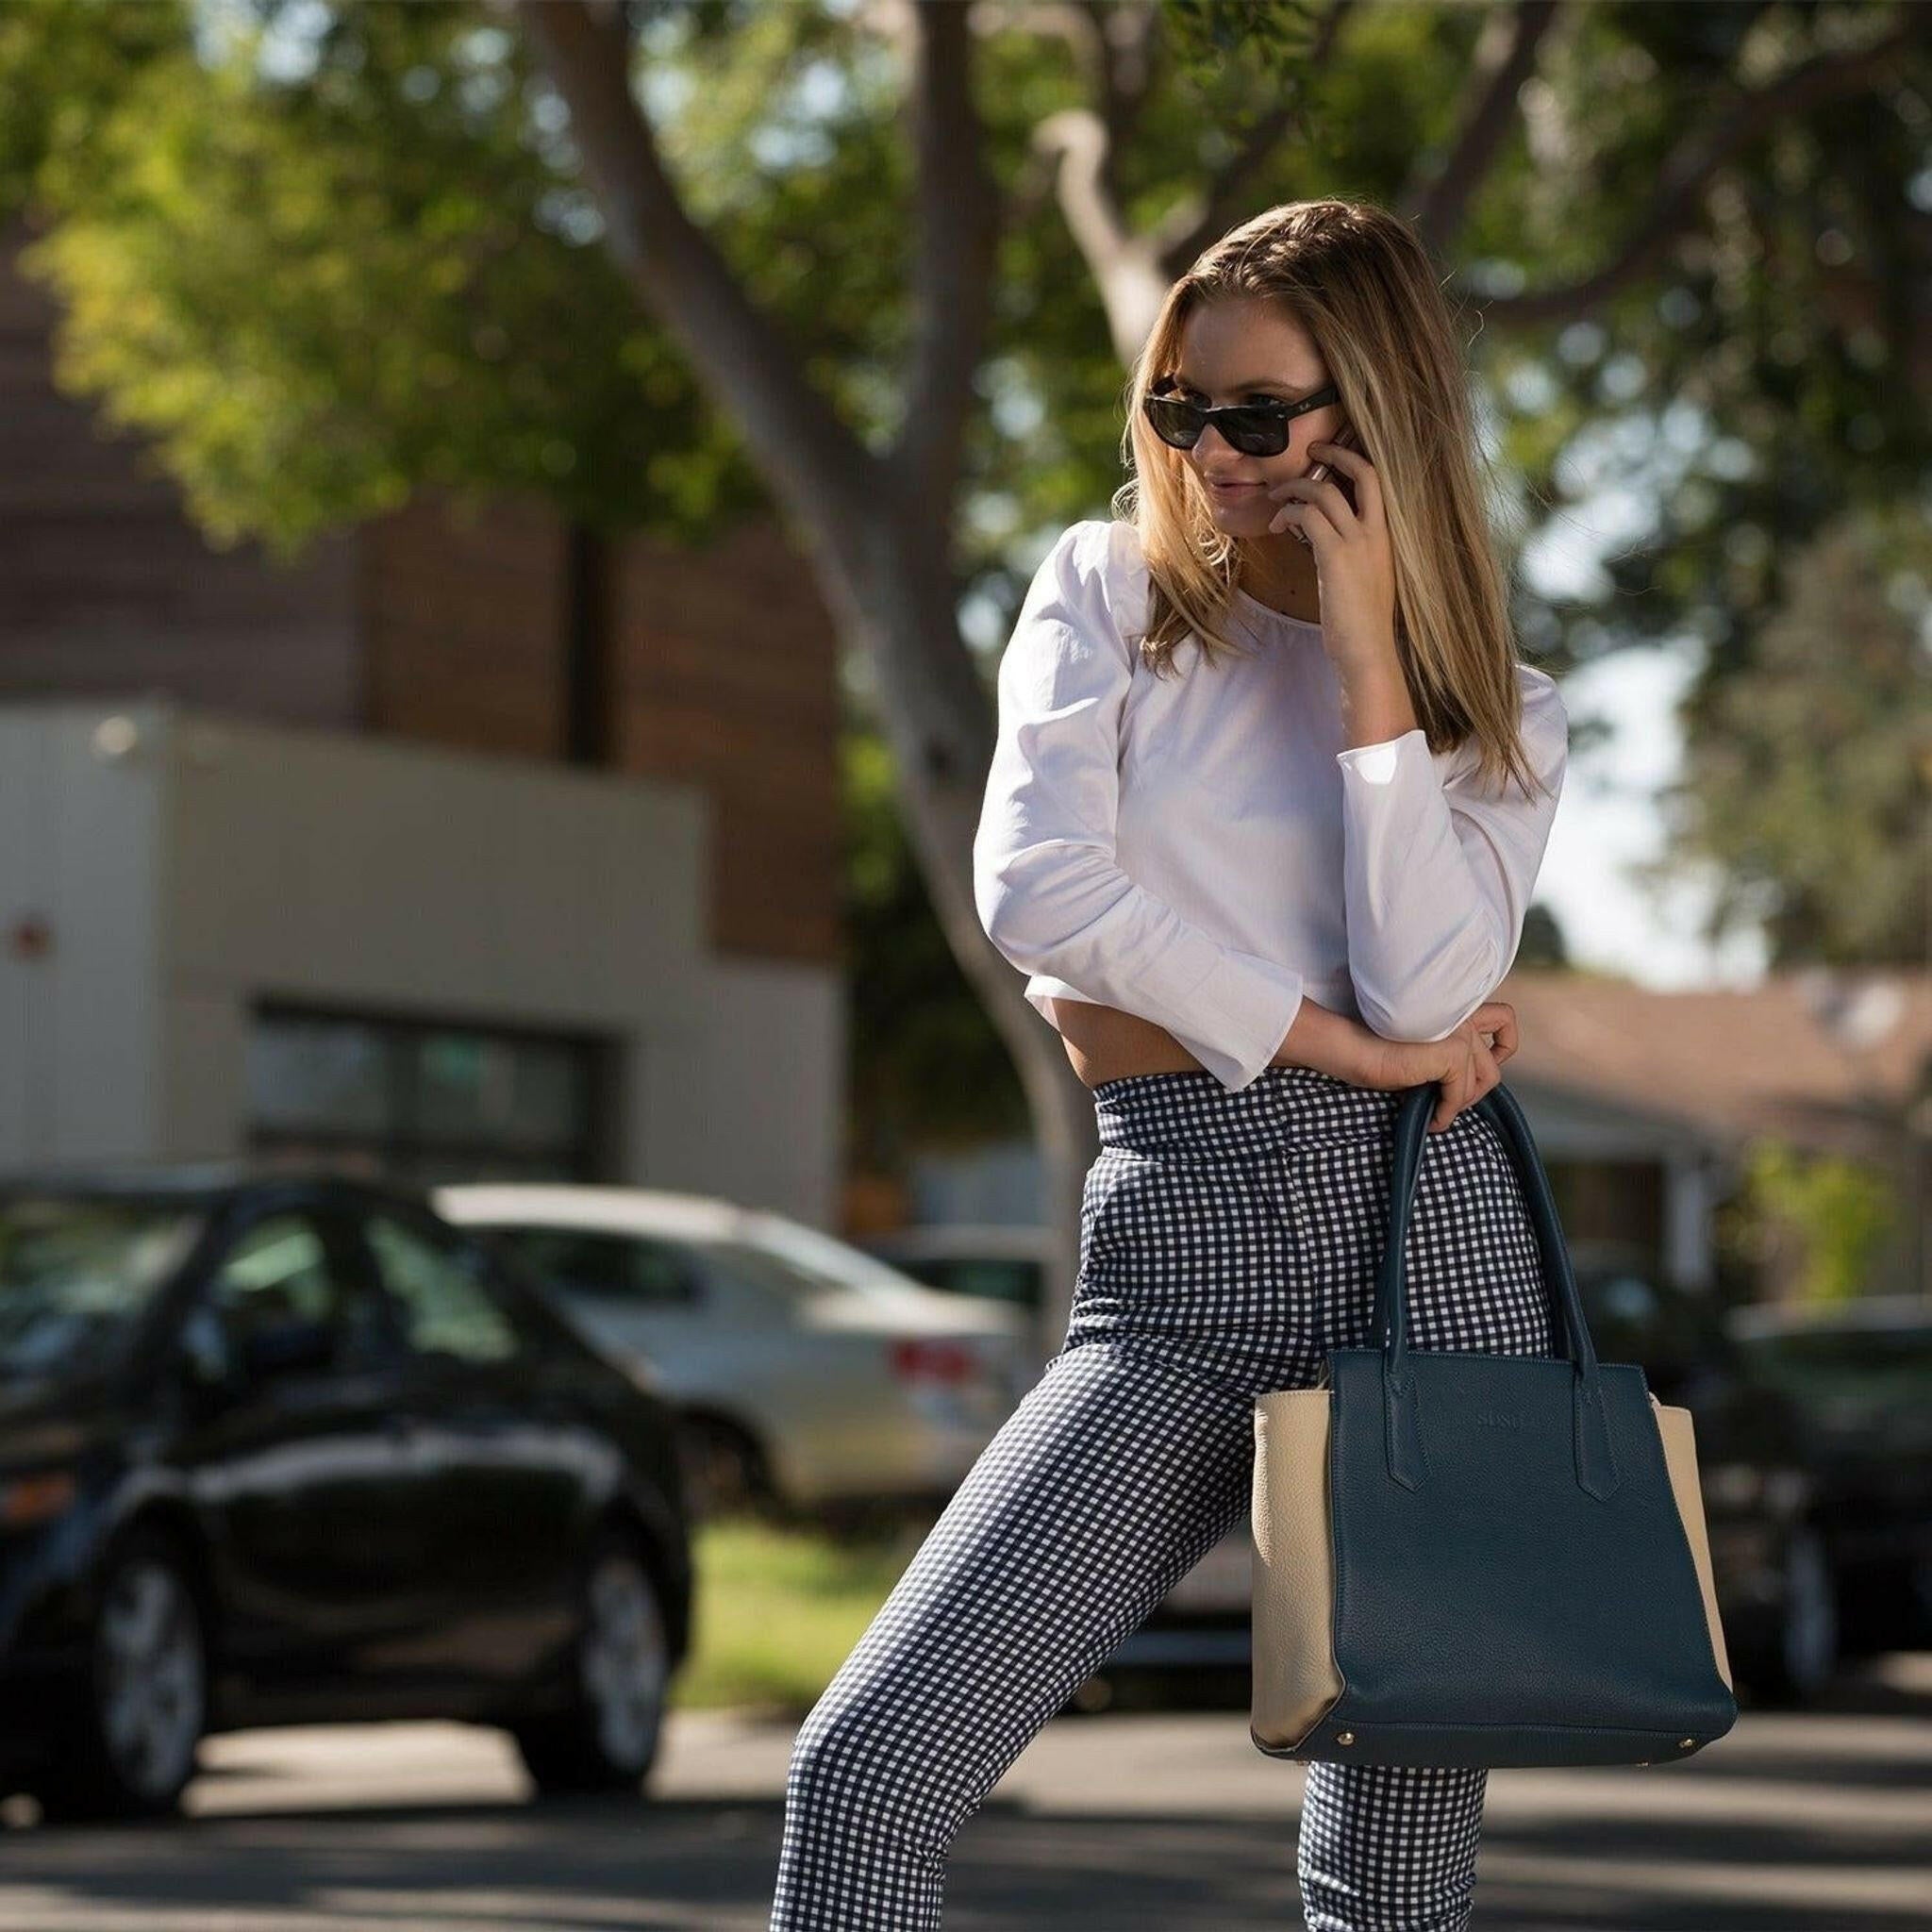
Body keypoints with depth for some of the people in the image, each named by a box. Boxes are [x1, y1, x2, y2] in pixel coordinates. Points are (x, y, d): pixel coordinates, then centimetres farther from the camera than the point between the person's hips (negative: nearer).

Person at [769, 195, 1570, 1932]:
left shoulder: (1502, 718, 11)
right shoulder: (1109, 593, 11)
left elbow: (1424, 993, -8)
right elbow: (1041, 894, -6)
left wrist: (1365, 652, -5)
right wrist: (1338, 1045, -4)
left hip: (1429, 1241, 0)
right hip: (1180, 1253, 0)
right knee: (868, 1765, -16)